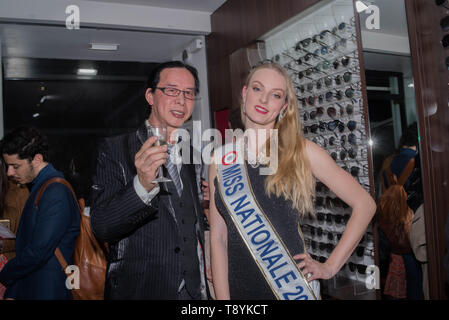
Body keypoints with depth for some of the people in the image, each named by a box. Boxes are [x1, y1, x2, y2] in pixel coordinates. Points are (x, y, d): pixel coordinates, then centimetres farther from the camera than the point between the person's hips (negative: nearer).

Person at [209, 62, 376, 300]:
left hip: (291, 286, -1)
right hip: (238, 287, 2)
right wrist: (222, 297, -7)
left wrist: (330, 266, -4)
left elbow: (364, 204, -2)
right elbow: (218, 238, 0)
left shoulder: (301, 151, -5)